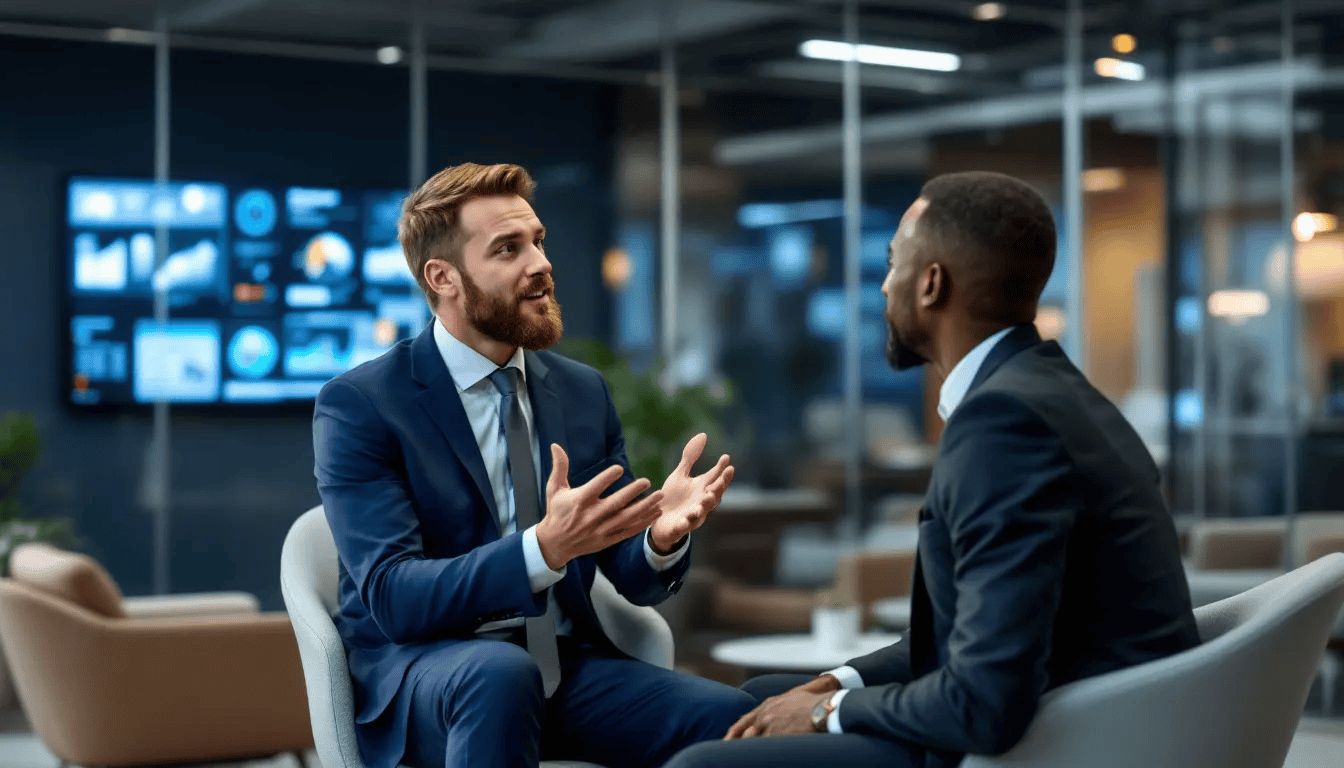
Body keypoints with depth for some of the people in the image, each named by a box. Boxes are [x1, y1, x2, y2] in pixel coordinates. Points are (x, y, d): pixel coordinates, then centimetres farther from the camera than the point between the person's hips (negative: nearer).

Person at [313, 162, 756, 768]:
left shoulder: (583, 392, 10)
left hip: (565, 661, 3)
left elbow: (633, 580, 10)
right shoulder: (357, 405, -6)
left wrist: (663, 537, -15)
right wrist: (544, 549, -32)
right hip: (418, 667, -3)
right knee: (500, 672, -38)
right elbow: (392, 598, -17)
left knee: (735, 719, -24)